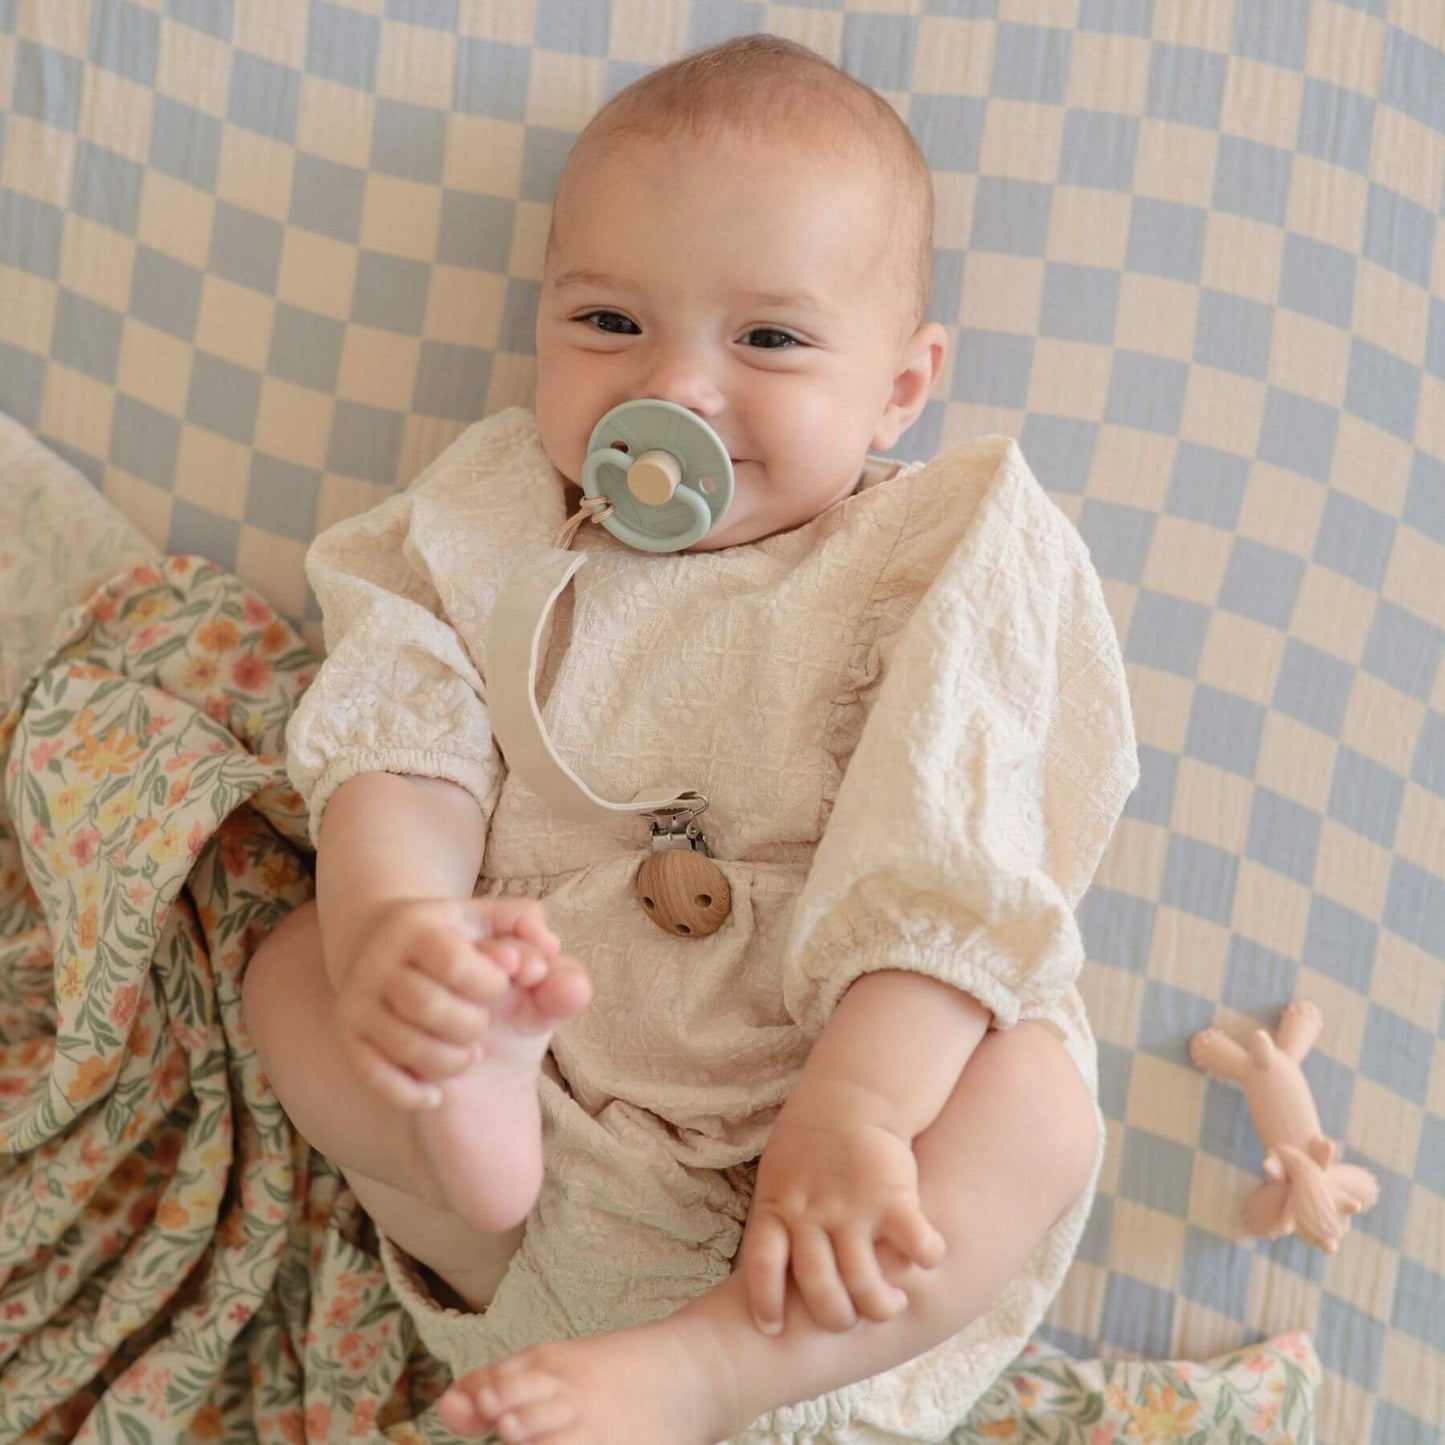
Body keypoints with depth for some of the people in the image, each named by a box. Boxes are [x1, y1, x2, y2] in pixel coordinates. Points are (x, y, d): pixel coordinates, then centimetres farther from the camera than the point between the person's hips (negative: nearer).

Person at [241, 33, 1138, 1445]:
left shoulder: (941, 569, -4)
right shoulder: (495, 539, 6)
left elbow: (948, 866, -15)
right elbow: (402, 757, -6)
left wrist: (853, 1106, -28)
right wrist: (389, 928, -30)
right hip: (533, 1060, 3)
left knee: (1036, 1097, -28)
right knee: (293, 959, -7)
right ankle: (474, 1145, -32)